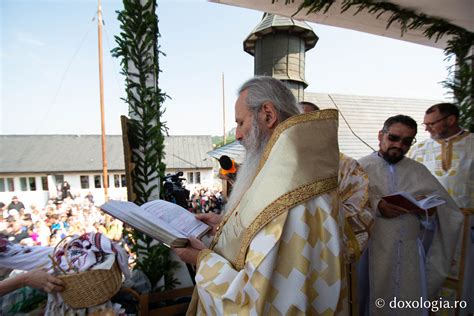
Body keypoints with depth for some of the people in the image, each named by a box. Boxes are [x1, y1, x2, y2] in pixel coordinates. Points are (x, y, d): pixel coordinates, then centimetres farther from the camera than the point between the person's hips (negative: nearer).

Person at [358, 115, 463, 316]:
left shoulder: (419, 171, 11)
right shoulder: (360, 167, -2)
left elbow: (449, 208, 6)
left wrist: (429, 208, -14)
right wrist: (376, 206, -27)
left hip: (410, 253, 4)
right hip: (371, 252, -3)